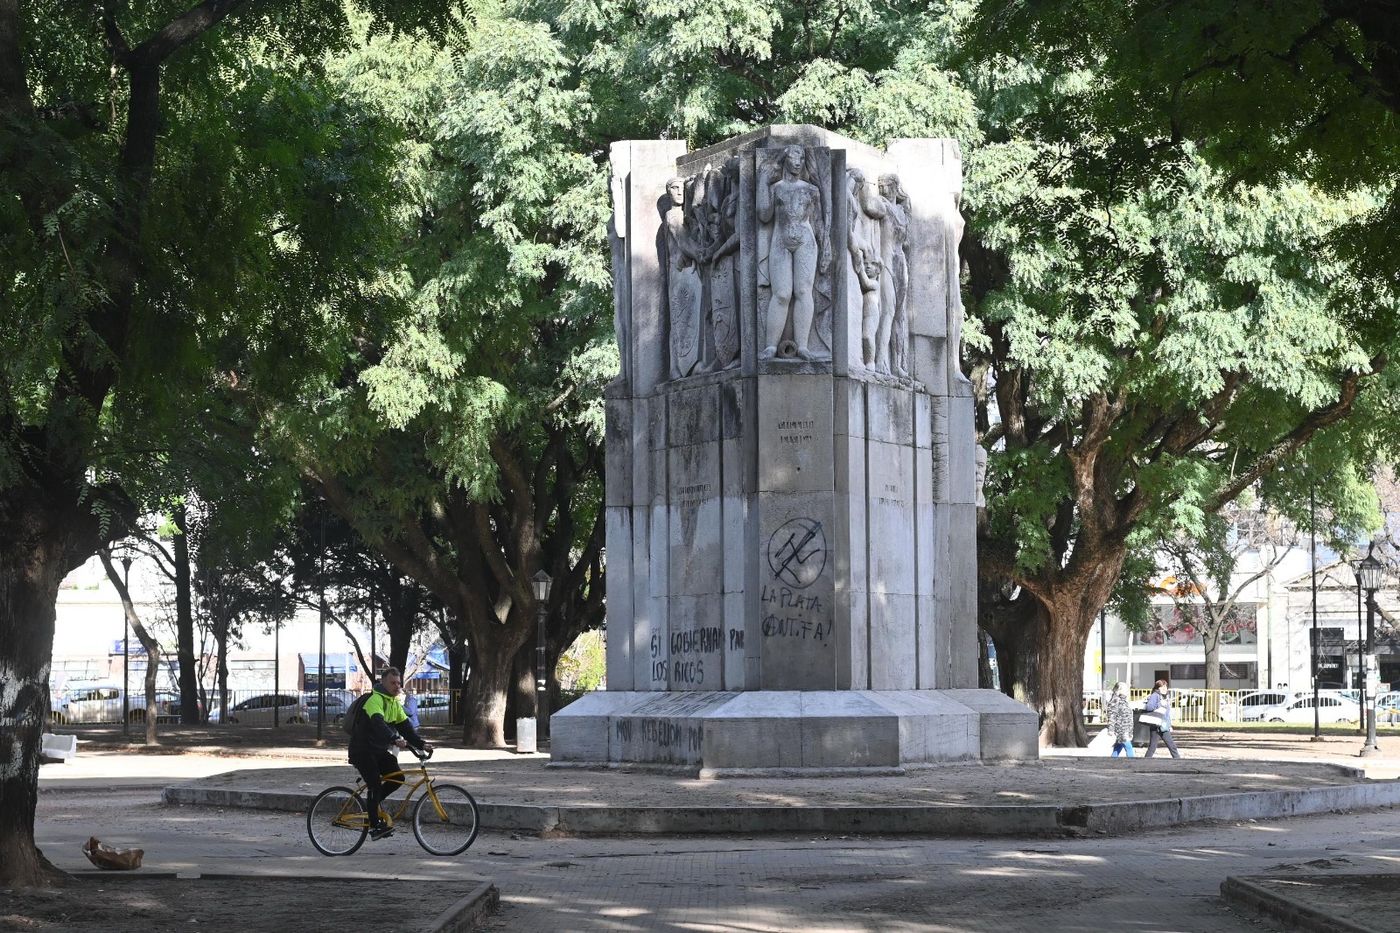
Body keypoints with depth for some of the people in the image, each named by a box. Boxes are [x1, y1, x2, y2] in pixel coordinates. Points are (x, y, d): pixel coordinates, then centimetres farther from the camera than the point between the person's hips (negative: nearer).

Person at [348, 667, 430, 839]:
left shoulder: (395, 703, 11)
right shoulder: (375, 700, -18)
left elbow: (405, 726, 8)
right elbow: (378, 723, -35)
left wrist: (421, 744, -5)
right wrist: (395, 739, -49)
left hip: (380, 751, 8)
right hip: (363, 751, -8)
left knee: (398, 778, -6)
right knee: (375, 785, -17)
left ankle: (371, 804, 15)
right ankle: (375, 827, -11)